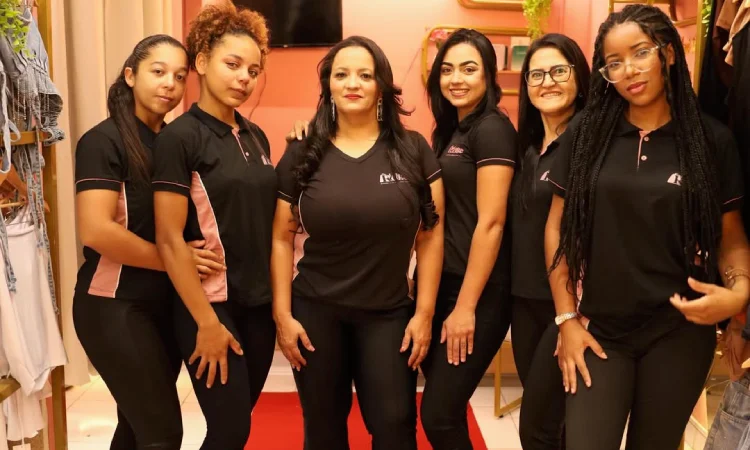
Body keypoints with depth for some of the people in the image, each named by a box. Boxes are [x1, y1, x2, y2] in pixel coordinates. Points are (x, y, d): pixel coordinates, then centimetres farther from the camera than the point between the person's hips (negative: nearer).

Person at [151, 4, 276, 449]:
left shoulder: (256, 137, 8)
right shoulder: (179, 137, -12)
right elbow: (170, 240, -15)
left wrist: (279, 299, 9)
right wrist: (207, 321, -15)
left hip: (259, 303, 6)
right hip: (211, 304, -6)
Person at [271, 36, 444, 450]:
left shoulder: (413, 151, -2)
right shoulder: (301, 155, -1)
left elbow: (431, 235, -1)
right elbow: (282, 239, 2)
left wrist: (424, 312, -4)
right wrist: (282, 314, -3)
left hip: (389, 315, 0)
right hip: (315, 313, 1)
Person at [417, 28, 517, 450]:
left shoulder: (492, 128, -11)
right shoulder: (448, 131, 14)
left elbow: (490, 222, -17)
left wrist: (466, 306, -17)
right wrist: (423, 284, 8)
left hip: (477, 293, -8)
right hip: (439, 285, 8)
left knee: (439, 415, -3)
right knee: (444, 410, 13)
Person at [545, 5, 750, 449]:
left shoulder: (712, 140, -3)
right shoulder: (585, 136, -1)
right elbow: (558, 229, 1)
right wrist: (567, 318, -2)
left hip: (680, 332, 0)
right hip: (602, 331, 0)